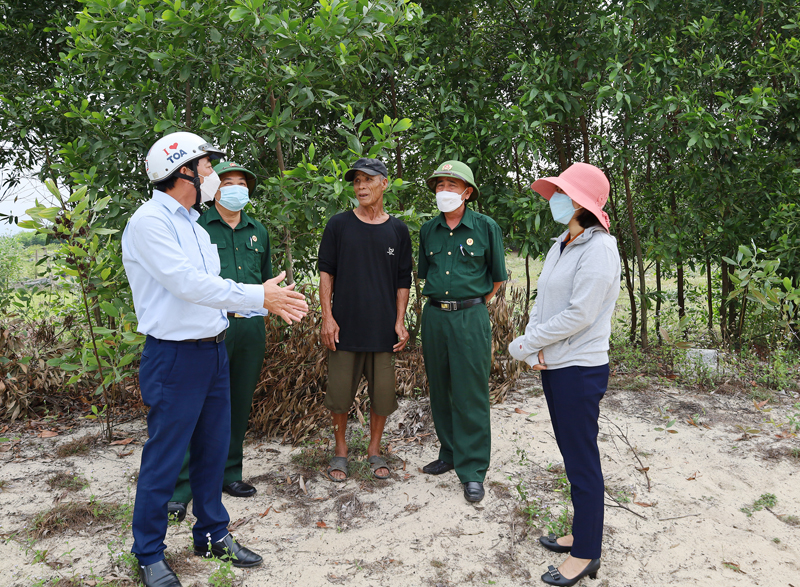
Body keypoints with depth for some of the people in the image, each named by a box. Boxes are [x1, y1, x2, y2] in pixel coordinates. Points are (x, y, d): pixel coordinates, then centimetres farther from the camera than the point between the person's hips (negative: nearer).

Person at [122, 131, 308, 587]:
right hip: (175, 357, -8)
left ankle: (213, 533, 33)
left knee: (214, 448, 16)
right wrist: (257, 297, -21)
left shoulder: (193, 224, 15)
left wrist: (271, 301, 5)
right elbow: (187, 284, -24)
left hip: (214, 352, 9)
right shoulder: (149, 222, -14)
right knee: (164, 459, 4)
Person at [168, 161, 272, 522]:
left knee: (240, 404, 12)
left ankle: (229, 474, 26)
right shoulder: (197, 227, 0)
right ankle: (180, 489, 1)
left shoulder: (258, 232, 16)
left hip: (251, 326, 6)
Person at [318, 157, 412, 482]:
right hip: (345, 325, -1)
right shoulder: (339, 225, 2)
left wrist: (400, 321, 1)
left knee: (382, 392, 7)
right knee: (340, 392, 5)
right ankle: (340, 451, 24)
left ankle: (374, 450, 26)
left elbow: (403, 281, 9)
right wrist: (327, 317, -6)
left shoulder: (397, 230, 6)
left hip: (383, 328, 1)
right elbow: (326, 272, 3)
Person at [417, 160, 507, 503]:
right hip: (434, 316, 5)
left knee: (470, 395, -2)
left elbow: (497, 277, 6)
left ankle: (473, 470, 9)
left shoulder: (486, 227, -3)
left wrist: (472, 305, 8)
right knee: (440, 391, 12)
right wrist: (439, 301, 14)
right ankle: (449, 454, 29)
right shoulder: (428, 230, 8)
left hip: (470, 317, -4)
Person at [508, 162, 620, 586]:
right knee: (571, 455, 18)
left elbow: (579, 314, -23)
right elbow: (542, 302, 11)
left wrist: (523, 344, -15)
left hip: (580, 369, -9)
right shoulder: (560, 246, 11)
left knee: (582, 461, 3)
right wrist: (534, 350, -5)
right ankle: (581, 534, 35)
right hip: (553, 365, 9)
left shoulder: (598, 250, -16)